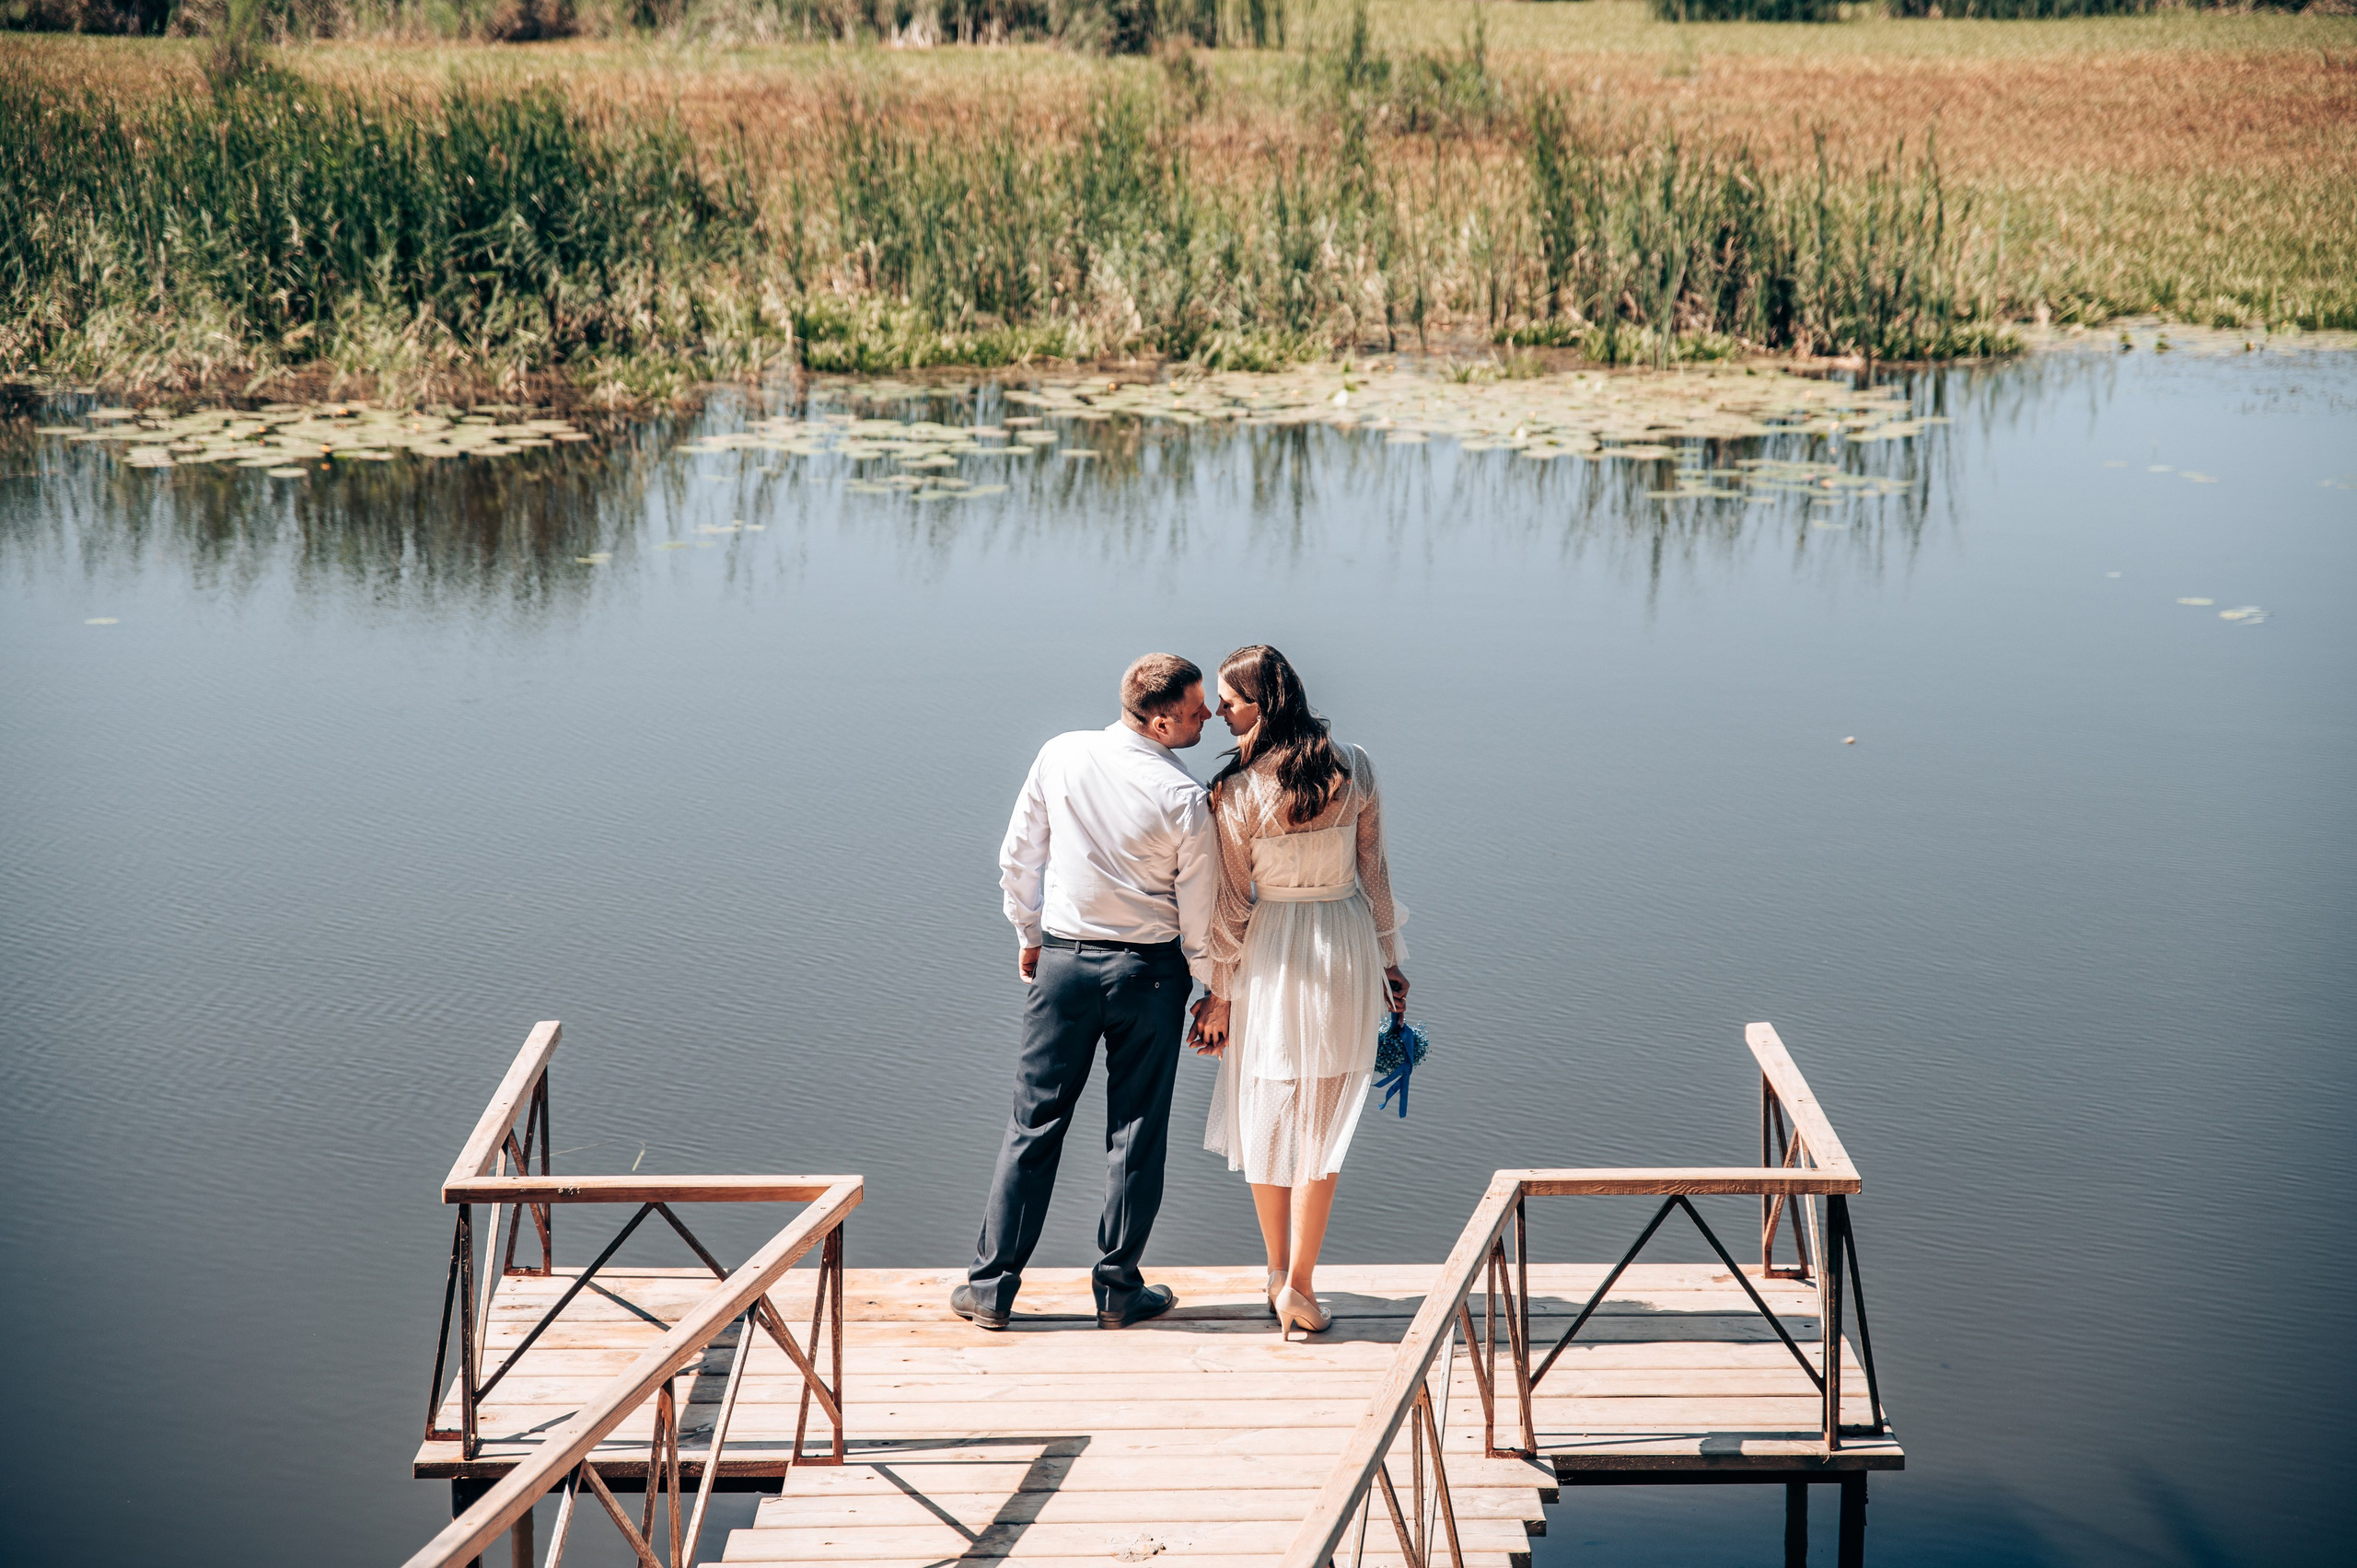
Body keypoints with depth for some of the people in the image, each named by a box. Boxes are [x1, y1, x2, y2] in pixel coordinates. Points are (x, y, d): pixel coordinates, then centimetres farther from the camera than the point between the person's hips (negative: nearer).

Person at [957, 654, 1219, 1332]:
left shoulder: (1061, 755, -6)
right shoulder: (1185, 800, -15)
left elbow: (1017, 857, 2)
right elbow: (1199, 913, -8)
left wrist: (1029, 935, 17)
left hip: (1062, 961, 3)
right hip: (1149, 971, -3)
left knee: (1034, 1122, 9)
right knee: (1136, 1129, 9)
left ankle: (990, 1286, 12)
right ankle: (1119, 1290, 16)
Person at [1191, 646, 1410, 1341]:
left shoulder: (1240, 791, -13)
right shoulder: (1354, 767, -3)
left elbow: (1231, 902, -7)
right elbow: (1373, 869, 4)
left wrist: (1220, 993, 3)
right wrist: (1390, 958, 14)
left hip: (1273, 953, -2)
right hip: (1349, 944, 2)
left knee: (1267, 1120, 14)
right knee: (1322, 1124, 8)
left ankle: (1278, 1275, 24)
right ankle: (1300, 1285, 8)